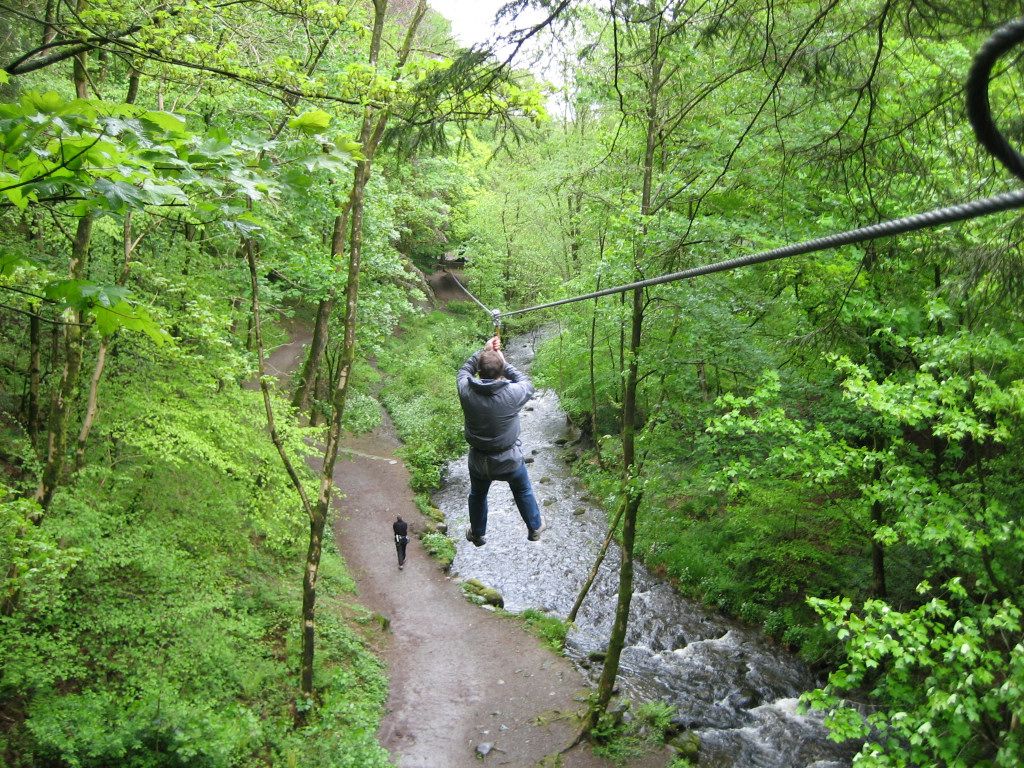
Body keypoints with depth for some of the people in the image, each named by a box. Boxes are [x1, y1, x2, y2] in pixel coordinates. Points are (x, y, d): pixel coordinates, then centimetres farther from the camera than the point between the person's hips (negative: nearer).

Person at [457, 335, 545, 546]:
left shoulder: (466, 391, -23)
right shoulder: (512, 394, -28)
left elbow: (464, 370, 1)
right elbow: (528, 384, -4)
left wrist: (483, 351, -4)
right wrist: (504, 363, -6)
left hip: (478, 460, 2)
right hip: (509, 460, -1)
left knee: (477, 494, 30)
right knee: (523, 491, 28)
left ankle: (477, 534, 50)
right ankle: (534, 527, 48)